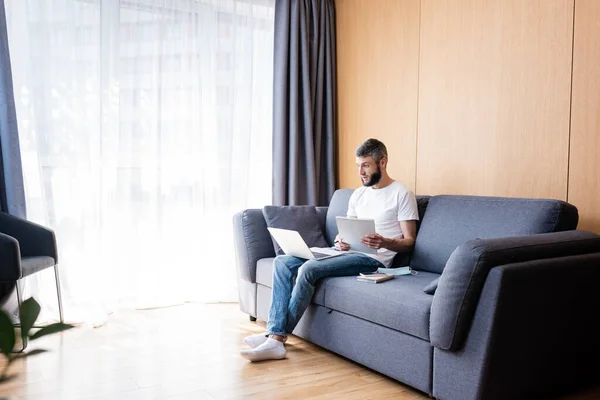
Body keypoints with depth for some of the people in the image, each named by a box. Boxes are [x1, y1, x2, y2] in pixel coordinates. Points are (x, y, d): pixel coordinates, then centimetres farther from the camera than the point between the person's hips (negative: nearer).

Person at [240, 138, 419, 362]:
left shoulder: (402, 195, -2)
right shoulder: (358, 194, 19)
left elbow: (409, 242, -5)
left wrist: (383, 242, -26)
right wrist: (340, 241, -3)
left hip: (373, 259, -8)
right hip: (347, 252, 8)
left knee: (309, 268, -30)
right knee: (282, 262, -11)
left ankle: (278, 336, -18)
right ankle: (274, 337, -21)